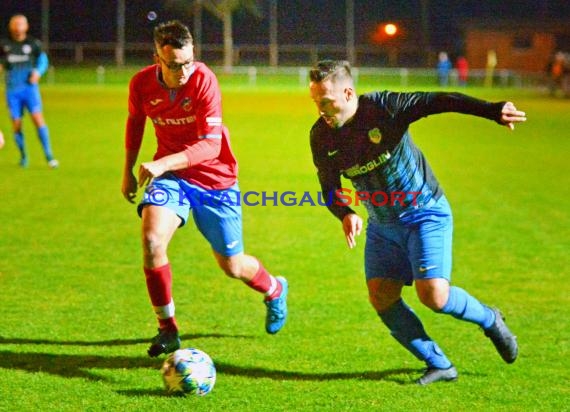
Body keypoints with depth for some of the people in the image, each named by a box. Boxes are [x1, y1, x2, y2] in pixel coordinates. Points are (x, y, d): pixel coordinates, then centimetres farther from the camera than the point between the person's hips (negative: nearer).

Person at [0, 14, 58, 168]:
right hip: (12, 90, 1)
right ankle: (23, 156, 20)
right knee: (16, 124, 1)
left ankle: (49, 155, -12)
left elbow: (43, 60, 12)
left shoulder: (33, 44, 2)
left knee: (38, 119, -14)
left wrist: (38, 72, -6)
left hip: (30, 87, -1)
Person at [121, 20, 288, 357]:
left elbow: (211, 144, -29)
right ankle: (168, 329, -7)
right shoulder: (142, 83, -12)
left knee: (232, 266, 8)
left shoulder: (204, 80, -24)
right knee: (152, 240, -25)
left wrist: (163, 163, -40)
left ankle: (275, 290, 45)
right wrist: (128, 170, 15)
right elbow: (135, 120, 12)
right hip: (169, 174, 2)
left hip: (214, 177, -2)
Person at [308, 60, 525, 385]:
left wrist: (492, 111, -41)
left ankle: (489, 320, 13)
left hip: (425, 213, -6)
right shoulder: (321, 136, -6)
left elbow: (441, 102, -28)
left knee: (433, 294, -18)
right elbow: (330, 187, 4)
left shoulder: (384, 107, -21)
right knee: (381, 297, -7)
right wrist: (346, 214, -18)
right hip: (382, 224, 6)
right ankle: (439, 365, 6)